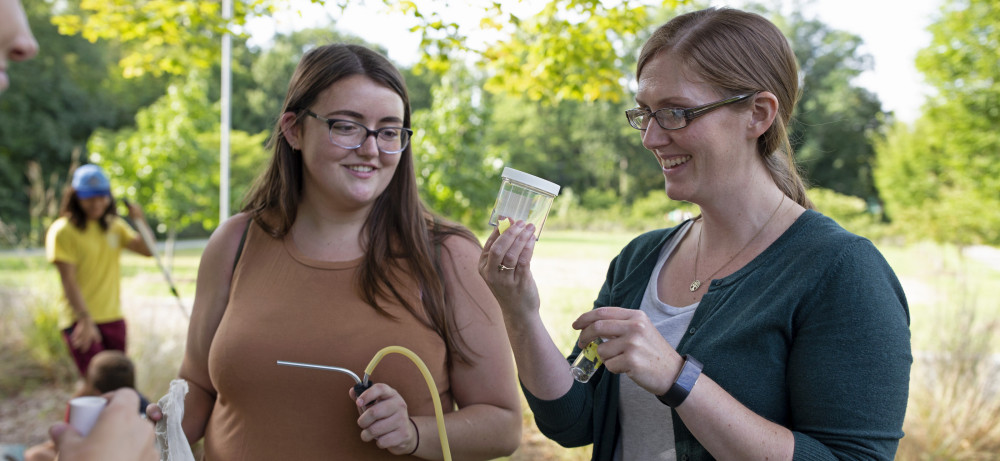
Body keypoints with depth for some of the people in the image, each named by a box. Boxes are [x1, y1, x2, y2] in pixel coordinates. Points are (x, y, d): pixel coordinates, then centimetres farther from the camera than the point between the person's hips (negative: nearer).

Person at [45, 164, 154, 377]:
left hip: (113, 319, 6)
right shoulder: (62, 230, -7)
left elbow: (147, 250, 6)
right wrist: (85, 320, -22)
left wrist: (140, 222, -10)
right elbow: (69, 280, -14)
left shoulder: (114, 226, 12)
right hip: (81, 321, -6)